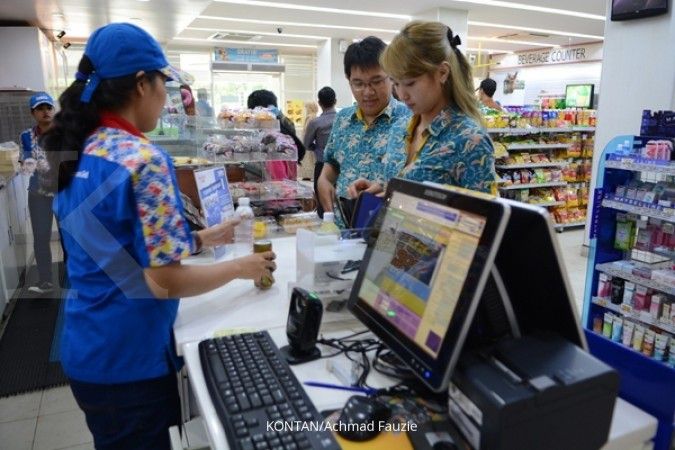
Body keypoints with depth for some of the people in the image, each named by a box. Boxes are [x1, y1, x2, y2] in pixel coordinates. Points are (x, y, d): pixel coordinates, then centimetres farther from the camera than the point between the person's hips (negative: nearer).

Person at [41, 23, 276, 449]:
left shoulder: (78, 152, 3)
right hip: (128, 357, -8)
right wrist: (239, 267, -10)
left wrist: (200, 238, 10)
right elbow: (166, 282, -24)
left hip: (86, 349, 8)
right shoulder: (145, 160, -24)